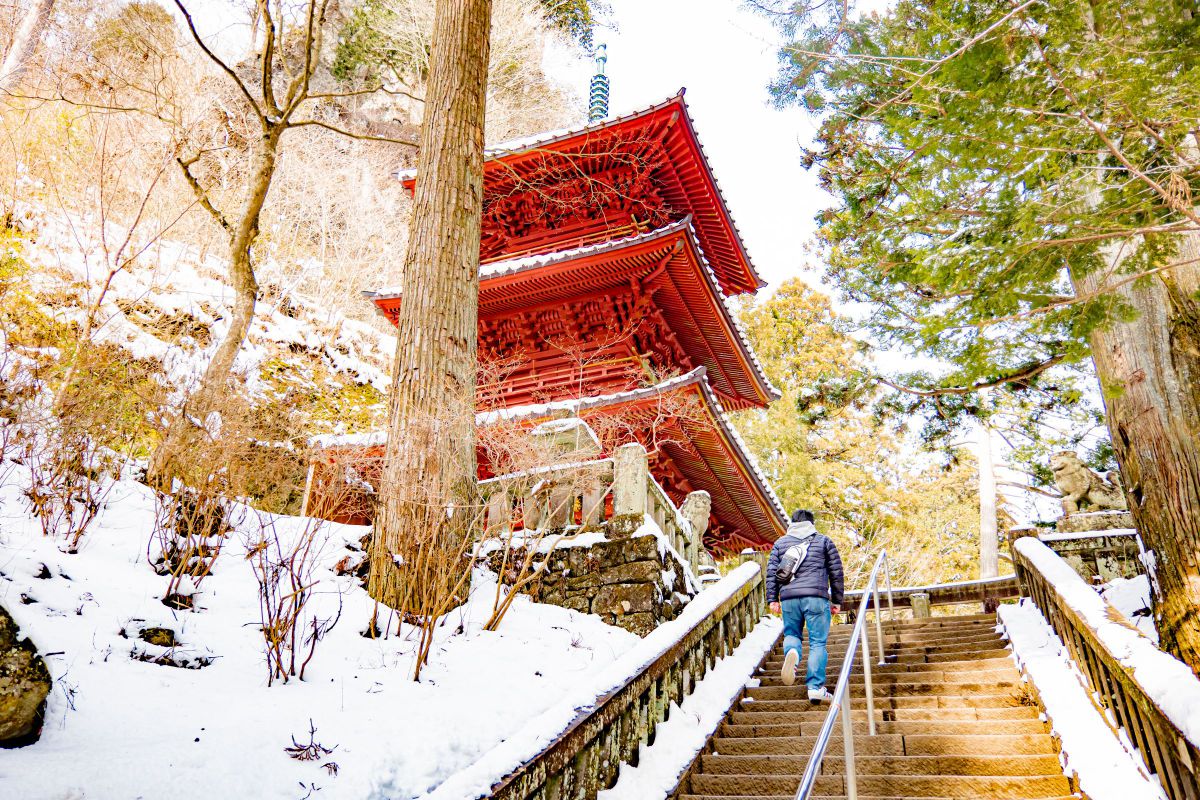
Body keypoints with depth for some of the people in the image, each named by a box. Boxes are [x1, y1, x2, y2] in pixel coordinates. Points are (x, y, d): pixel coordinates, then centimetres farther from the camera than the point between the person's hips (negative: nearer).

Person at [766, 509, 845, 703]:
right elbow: (836, 572, 11)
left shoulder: (780, 543, 17)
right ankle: (815, 687, -3)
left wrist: (772, 599, 11)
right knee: (818, 642, 3)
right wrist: (837, 600, 16)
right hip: (816, 596, -2)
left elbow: (771, 572, 10)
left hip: (788, 597, 2)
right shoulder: (824, 541, 13)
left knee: (791, 633, 18)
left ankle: (791, 652, -16)